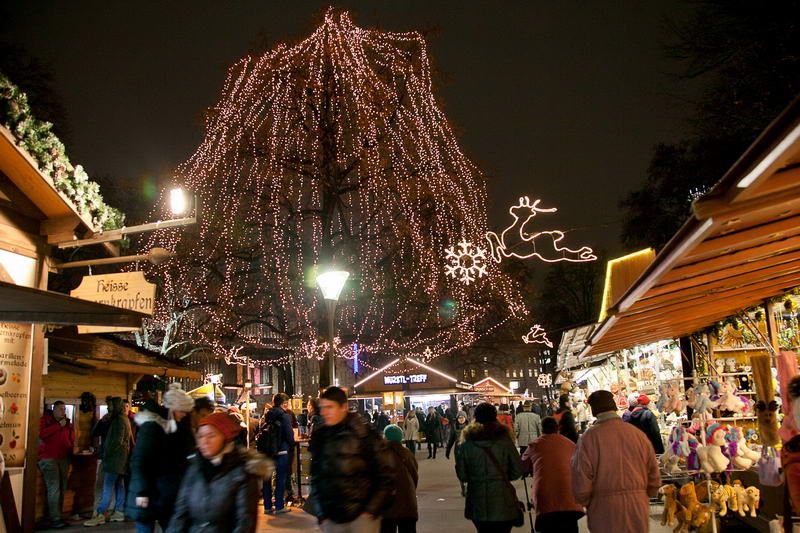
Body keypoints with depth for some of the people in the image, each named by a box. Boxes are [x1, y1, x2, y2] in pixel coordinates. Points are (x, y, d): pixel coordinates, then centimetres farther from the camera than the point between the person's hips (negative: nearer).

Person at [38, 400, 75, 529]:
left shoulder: (66, 422, 16)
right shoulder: (44, 420, 2)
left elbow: (71, 437, 27)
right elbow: (42, 434, -15)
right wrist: (59, 425, -13)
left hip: (63, 458, 6)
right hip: (48, 458, -6)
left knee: (62, 488, 6)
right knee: (54, 488, -13)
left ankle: (58, 515, 13)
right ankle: (55, 519, -13)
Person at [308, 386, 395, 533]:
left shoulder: (366, 435, -6)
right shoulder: (319, 437, 6)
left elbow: (386, 475, -4)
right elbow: (316, 478, 12)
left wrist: (371, 509, -8)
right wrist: (320, 513, 5)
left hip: (362, 517, -4)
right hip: (331, 520, 4)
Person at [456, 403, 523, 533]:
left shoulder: (467, 444, -4)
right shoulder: (504, 441, -7)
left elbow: (462, 476, -1)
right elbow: (517, 471, -4)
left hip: (478, 506, 2)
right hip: (502, 504, -2)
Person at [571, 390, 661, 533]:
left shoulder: (589, 438, -10)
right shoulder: (638, 434, 1)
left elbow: (581, 486, -12)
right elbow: (654, 479, 5)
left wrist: (588, 504, 7)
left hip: (606, 516, -3)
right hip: (638, 514, 3)